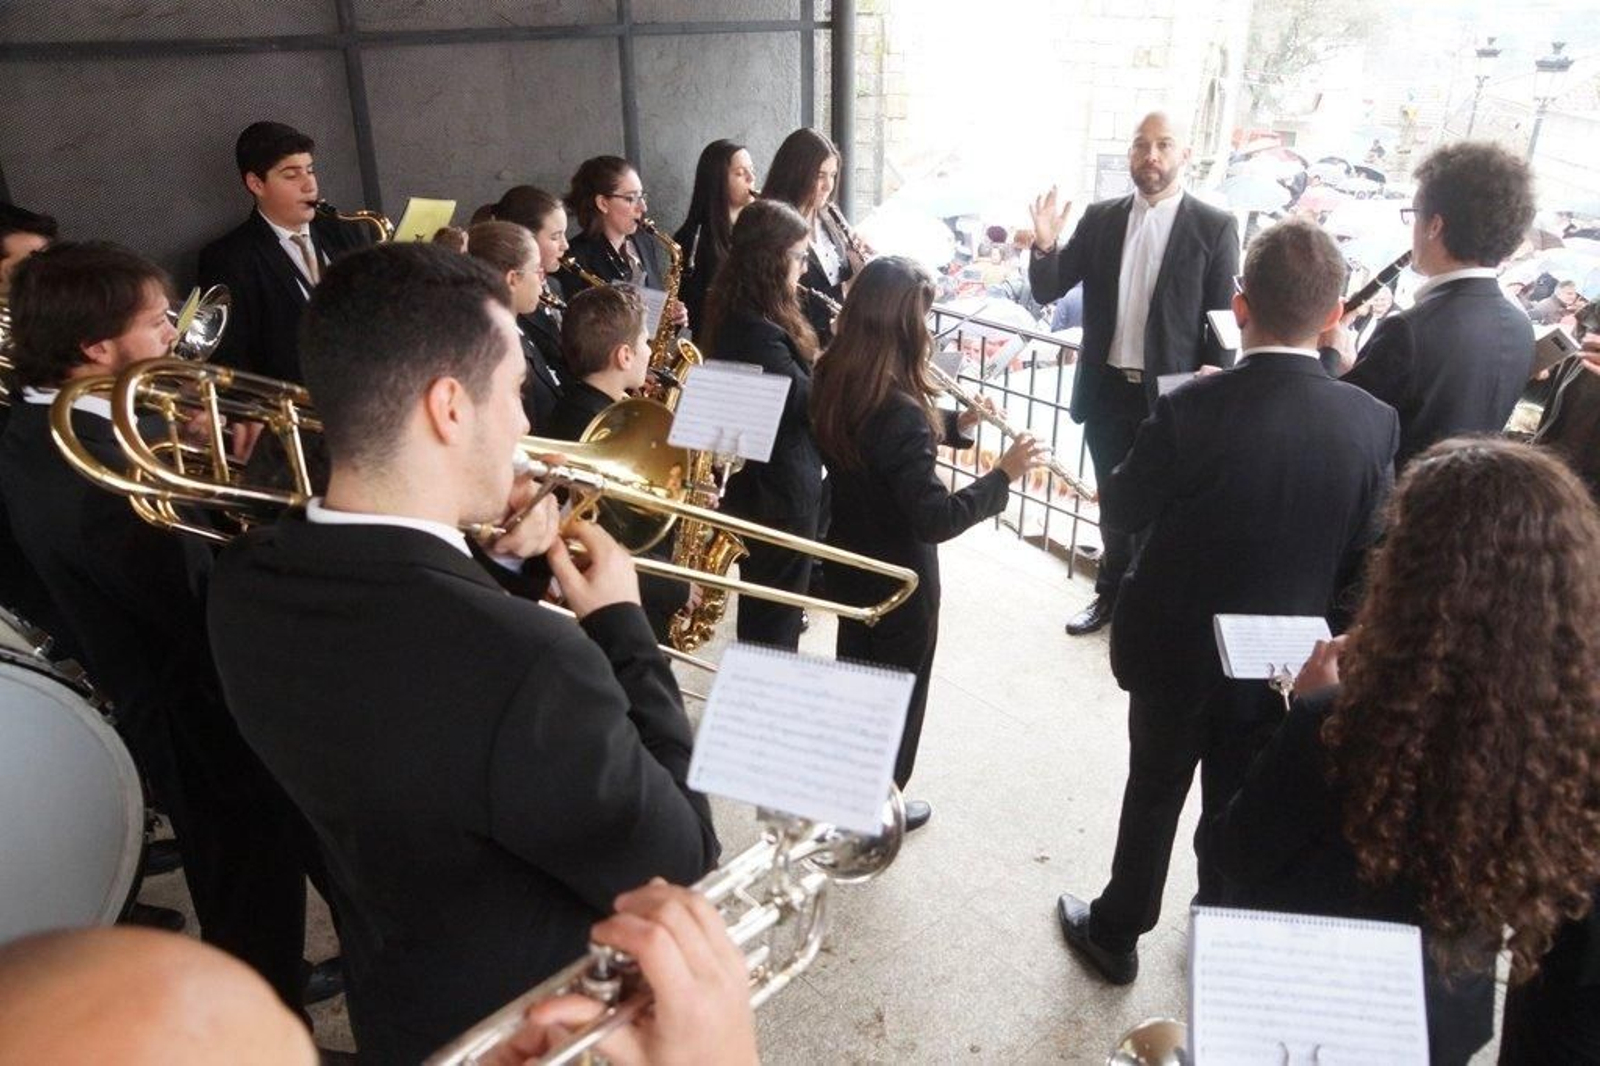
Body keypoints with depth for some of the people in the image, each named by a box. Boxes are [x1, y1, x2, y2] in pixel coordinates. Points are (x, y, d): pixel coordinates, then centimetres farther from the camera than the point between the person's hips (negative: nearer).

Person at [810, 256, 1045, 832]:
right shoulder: (899, 409, -31)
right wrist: (1003, 475, -21)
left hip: (847, 560, 8)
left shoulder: (832, 381, -6)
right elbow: (934, 518, -29)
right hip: (899, 576, -8)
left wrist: (954, 424, 4)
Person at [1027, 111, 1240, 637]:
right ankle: (1112, 595, 36)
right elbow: (1047, 291, 3)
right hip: (1106, 390, 3)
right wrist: (1045, 245, -17)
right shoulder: (1100, 219, 3)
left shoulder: (1214, 227, -5)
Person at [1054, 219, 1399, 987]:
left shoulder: (1191, 408, -23)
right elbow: (1364, 551, -5)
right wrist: (1309, 612, 12)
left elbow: (1124, 511, -10)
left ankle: (1116, 934, 36)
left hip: (1177, 646, -2)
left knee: (1153, 794, 19)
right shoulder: (1374, 423, -14)